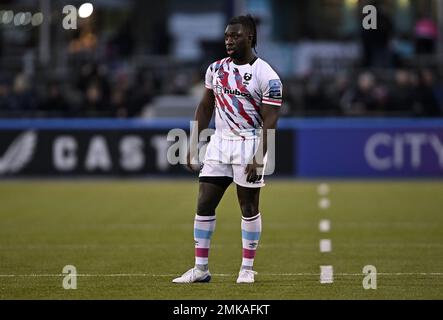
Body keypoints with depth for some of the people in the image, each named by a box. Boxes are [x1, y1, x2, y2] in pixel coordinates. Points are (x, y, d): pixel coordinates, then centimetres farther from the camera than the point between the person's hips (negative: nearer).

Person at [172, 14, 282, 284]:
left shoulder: (266, 76, -10)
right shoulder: (216, 69, 8)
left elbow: (269, 123, -12)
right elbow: (205, 108, 16)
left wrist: (259, 160, -19)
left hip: (249, 145, -5)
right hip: (219, 143, 5)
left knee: (249, 207, 2)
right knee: (204, 205, 1)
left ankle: (247, 268, 13)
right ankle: (201, 268, 6)